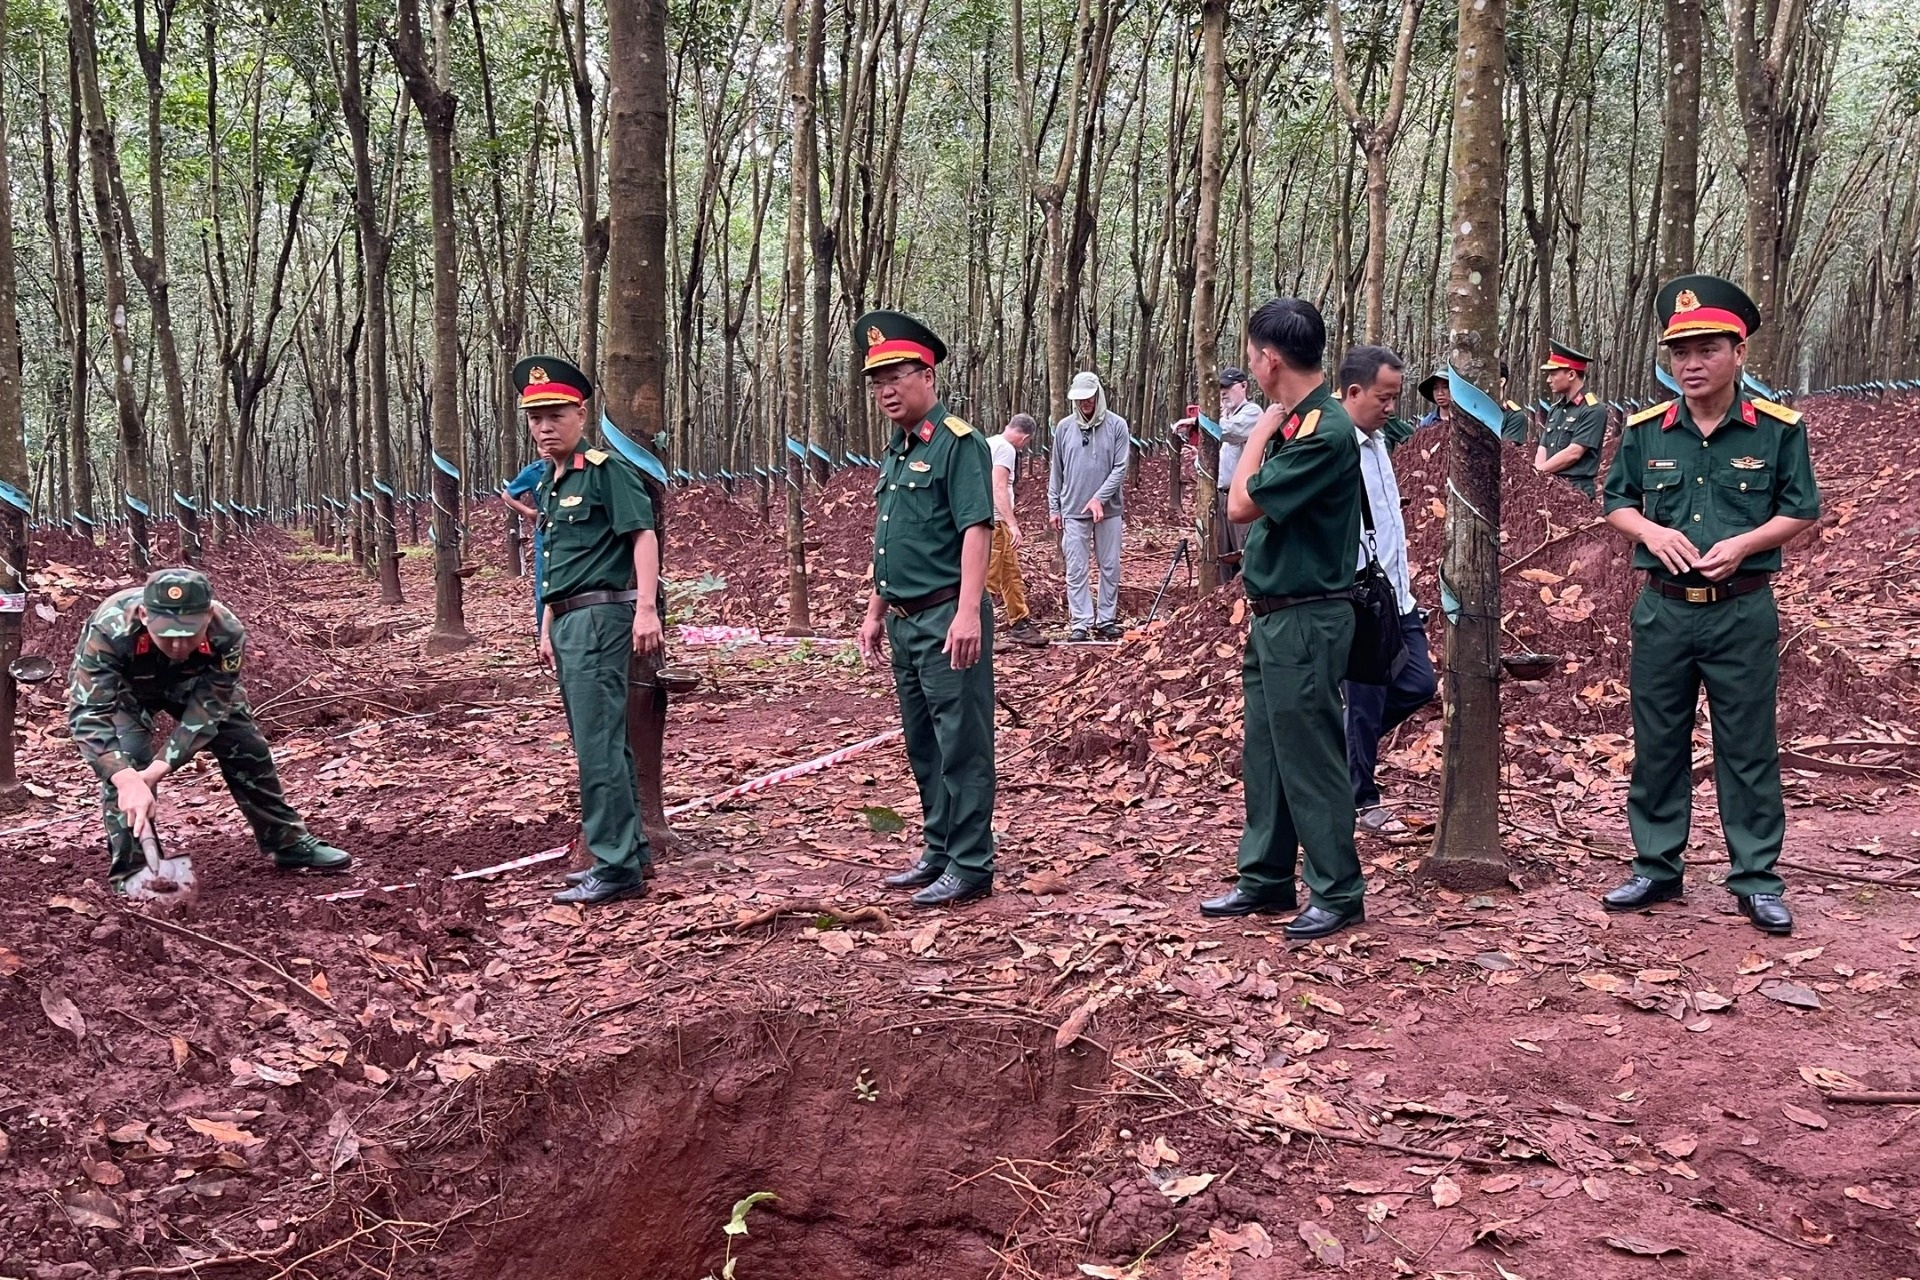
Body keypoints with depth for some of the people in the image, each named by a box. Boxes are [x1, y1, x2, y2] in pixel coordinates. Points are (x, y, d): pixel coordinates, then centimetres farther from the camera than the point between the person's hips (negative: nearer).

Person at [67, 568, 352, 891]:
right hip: (120, 685, -2)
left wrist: (158, 769, -44)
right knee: (126, 758, -24)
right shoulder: (109, 629, -45)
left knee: (246, 745, 0)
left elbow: (207, 709, -33)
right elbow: (87, 714, -46)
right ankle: (131, 869, -9)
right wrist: (127, 779, -59)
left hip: (193, 681, 2)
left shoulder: (226, 631, -39)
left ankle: (288, 842, 18)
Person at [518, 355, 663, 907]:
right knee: (599, 743, 14)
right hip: (568, 623, 10)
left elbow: (643, 536, -16)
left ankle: (618, 869, -6)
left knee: (598, 745, -10)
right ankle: (630, 849, 23)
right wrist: (548, 628, 22)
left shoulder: (606, 469, -9)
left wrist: (646, 608, -24)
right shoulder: (547, 486, 18)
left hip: (601, 617, -10)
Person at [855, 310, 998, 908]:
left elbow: (977, 530, -20)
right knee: (923, 747, 16)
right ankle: (938, 853, 27)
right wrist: (875, 612, 22)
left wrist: (968, 613, -28)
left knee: (962, 746, -3)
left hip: (948, 619, -9)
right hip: (905, 622, 10)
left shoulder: (958, 443, -11)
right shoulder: (896, 451, 17)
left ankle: (971, 868, 4)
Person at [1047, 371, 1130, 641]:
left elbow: (1120, 468, -6)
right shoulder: (1064, 427, 3)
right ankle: (1081, 623, 3)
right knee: (1076, 570, -1)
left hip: (1108, 509, 0)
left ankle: (1106, 620, 16)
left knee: (1110, 568, 7)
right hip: (1073, 511, 1)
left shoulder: (1117, 425, -3)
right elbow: (1056, 472, 9)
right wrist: (1054, 508, 7)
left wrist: (1099, 498, -15)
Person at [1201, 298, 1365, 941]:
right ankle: (1266, 879, 27)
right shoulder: (1293, 423, 9)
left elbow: (1243, 504, -18)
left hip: (1306, 621, -9)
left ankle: (1337, 892, 10)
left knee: (1310, 756, -1)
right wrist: (1256, 599, 15)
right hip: (1272, 617, 9)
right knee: (1264, 753, 15)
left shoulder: (1325, 430, -19)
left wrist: (1261, 431, -7)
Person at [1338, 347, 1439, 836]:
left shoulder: (1376, 440, 11)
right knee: (1365, 701, 3)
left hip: (1394, 596, 9)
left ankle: (1346, 742, 32)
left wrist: (1403, 573, 20)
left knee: (1418, 685, 14)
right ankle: (1362, 800, 18)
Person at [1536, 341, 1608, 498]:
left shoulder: (1593, 410, -9)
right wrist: (1538, 473, -10)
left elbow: (1573, 453, -15)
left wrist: (1538, 471, -11)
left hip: (1576, 490, -7)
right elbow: (1542, 449, 9)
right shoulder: (1555, 409, 13)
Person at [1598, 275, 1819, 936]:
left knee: (1748, 749, 5)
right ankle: (1656, 868, 22)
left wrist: (1743, 543, -15)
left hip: (1743, 612, -2)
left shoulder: (1779, 429, -4)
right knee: (1657, 745, 10)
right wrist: (1652, 532, -10)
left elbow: (1799, 512, 1)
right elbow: (1617, 503, 11)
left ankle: (1756, 879, 16)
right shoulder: (1644, 429, 2)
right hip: (1663, 609, 3)